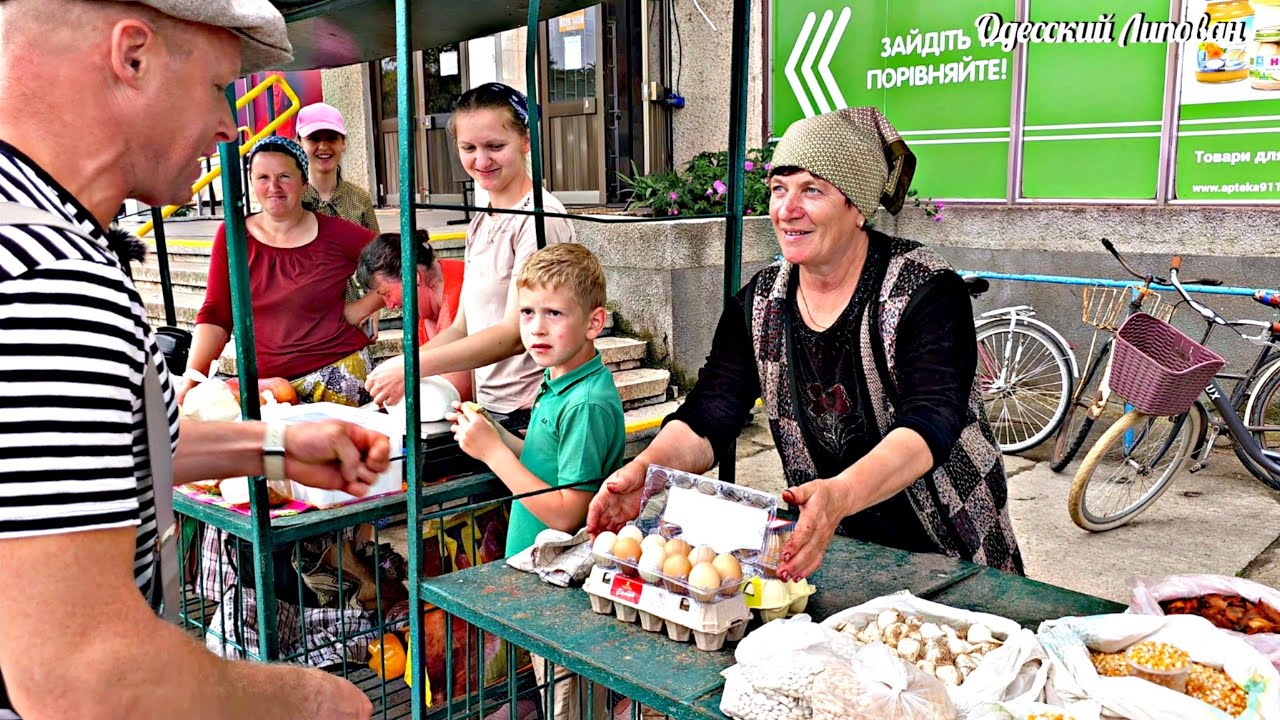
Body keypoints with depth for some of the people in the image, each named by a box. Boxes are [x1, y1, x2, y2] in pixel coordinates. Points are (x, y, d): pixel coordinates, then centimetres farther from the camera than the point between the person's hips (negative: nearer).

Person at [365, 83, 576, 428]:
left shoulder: (540, 218, -12)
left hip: (531, 412, -7)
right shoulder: (481, 223, 14)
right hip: (489, 410, 7)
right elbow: (463, 327, 14)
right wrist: (401, 365, -2)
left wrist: (415, 366, -23)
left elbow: (515, 334, -19)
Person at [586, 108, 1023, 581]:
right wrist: (645, 468, -28)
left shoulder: (927, 293, -17)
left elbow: (929, 426, -30)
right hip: (824, 553, 4)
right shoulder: (760, 302, -1)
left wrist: (840, 494, -49)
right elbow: (707, 420, -7)